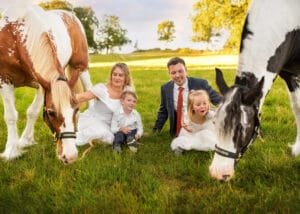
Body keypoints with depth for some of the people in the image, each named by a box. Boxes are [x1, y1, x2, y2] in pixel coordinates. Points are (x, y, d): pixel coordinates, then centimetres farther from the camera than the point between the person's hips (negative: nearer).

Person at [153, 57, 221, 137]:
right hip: (178, 132, 2)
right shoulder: (165, 88, -2)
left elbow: (218, 101, -5)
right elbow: (163, 112, 10)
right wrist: (156, 130, 8)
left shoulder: (200, 84, -12)